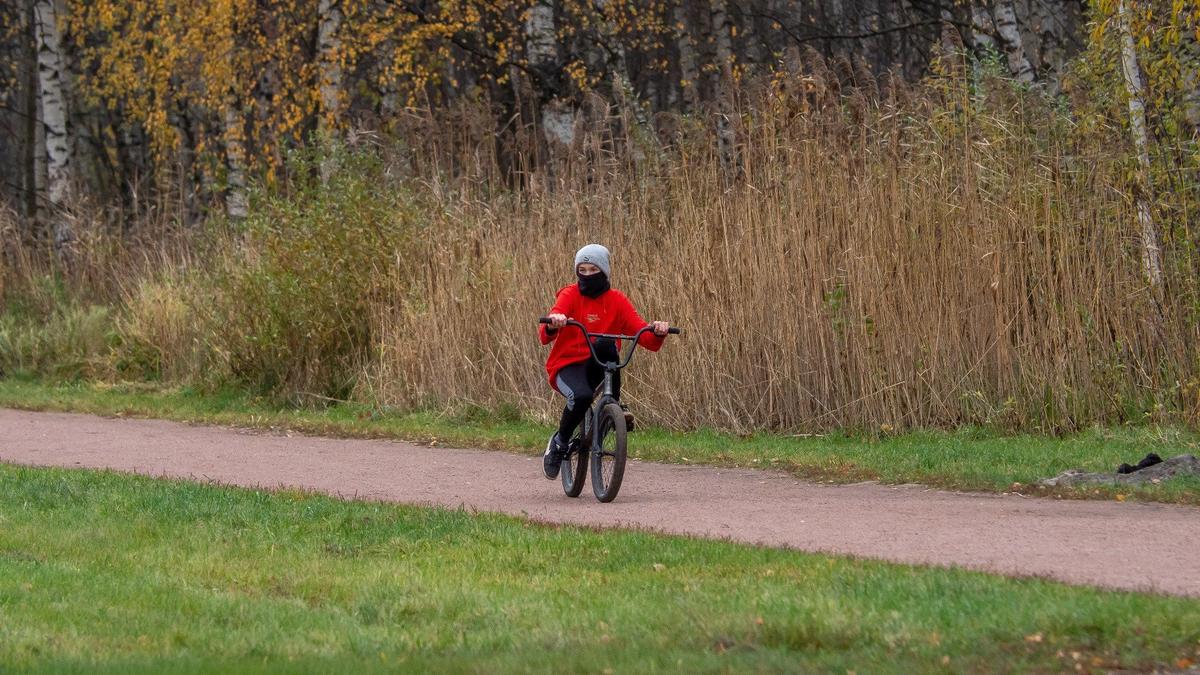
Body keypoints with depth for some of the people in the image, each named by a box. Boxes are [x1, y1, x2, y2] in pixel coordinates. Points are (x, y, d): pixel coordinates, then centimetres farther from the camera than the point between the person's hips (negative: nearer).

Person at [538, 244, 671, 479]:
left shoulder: (616, 300, 3)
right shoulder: (570, 295, -4)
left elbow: (642, 333, -8)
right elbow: (546, 335, -20)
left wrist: (657, 332, -31)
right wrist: (553, 323, -45)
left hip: (595, 368, 1)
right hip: (566, 366, -1)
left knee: (606, 345, -33)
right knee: (581, 396, -35)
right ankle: (559, 442, -6)